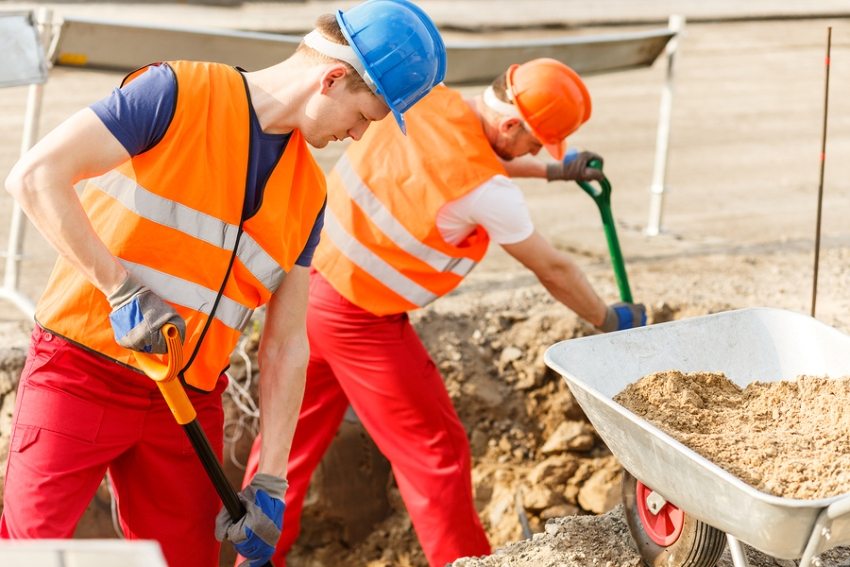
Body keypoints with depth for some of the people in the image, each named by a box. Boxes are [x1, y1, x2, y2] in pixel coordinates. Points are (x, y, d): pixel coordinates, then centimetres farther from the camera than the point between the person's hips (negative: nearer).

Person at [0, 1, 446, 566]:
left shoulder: (309, 193, 8)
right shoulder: (179, 94, -10)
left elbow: (286, 343, 9)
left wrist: (270, 484, 3)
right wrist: (122, 290, -21)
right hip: (83, 371, -5)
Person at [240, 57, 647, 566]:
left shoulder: (428, 100, -2)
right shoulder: (486, 189, -22)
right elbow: (552, 269, -7)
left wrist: (551, 171, 29)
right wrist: (610, 320, 10)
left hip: (308, 281, 8)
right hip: (360, 319, -8)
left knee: (294, 436, 18)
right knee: (436, 450, 6)